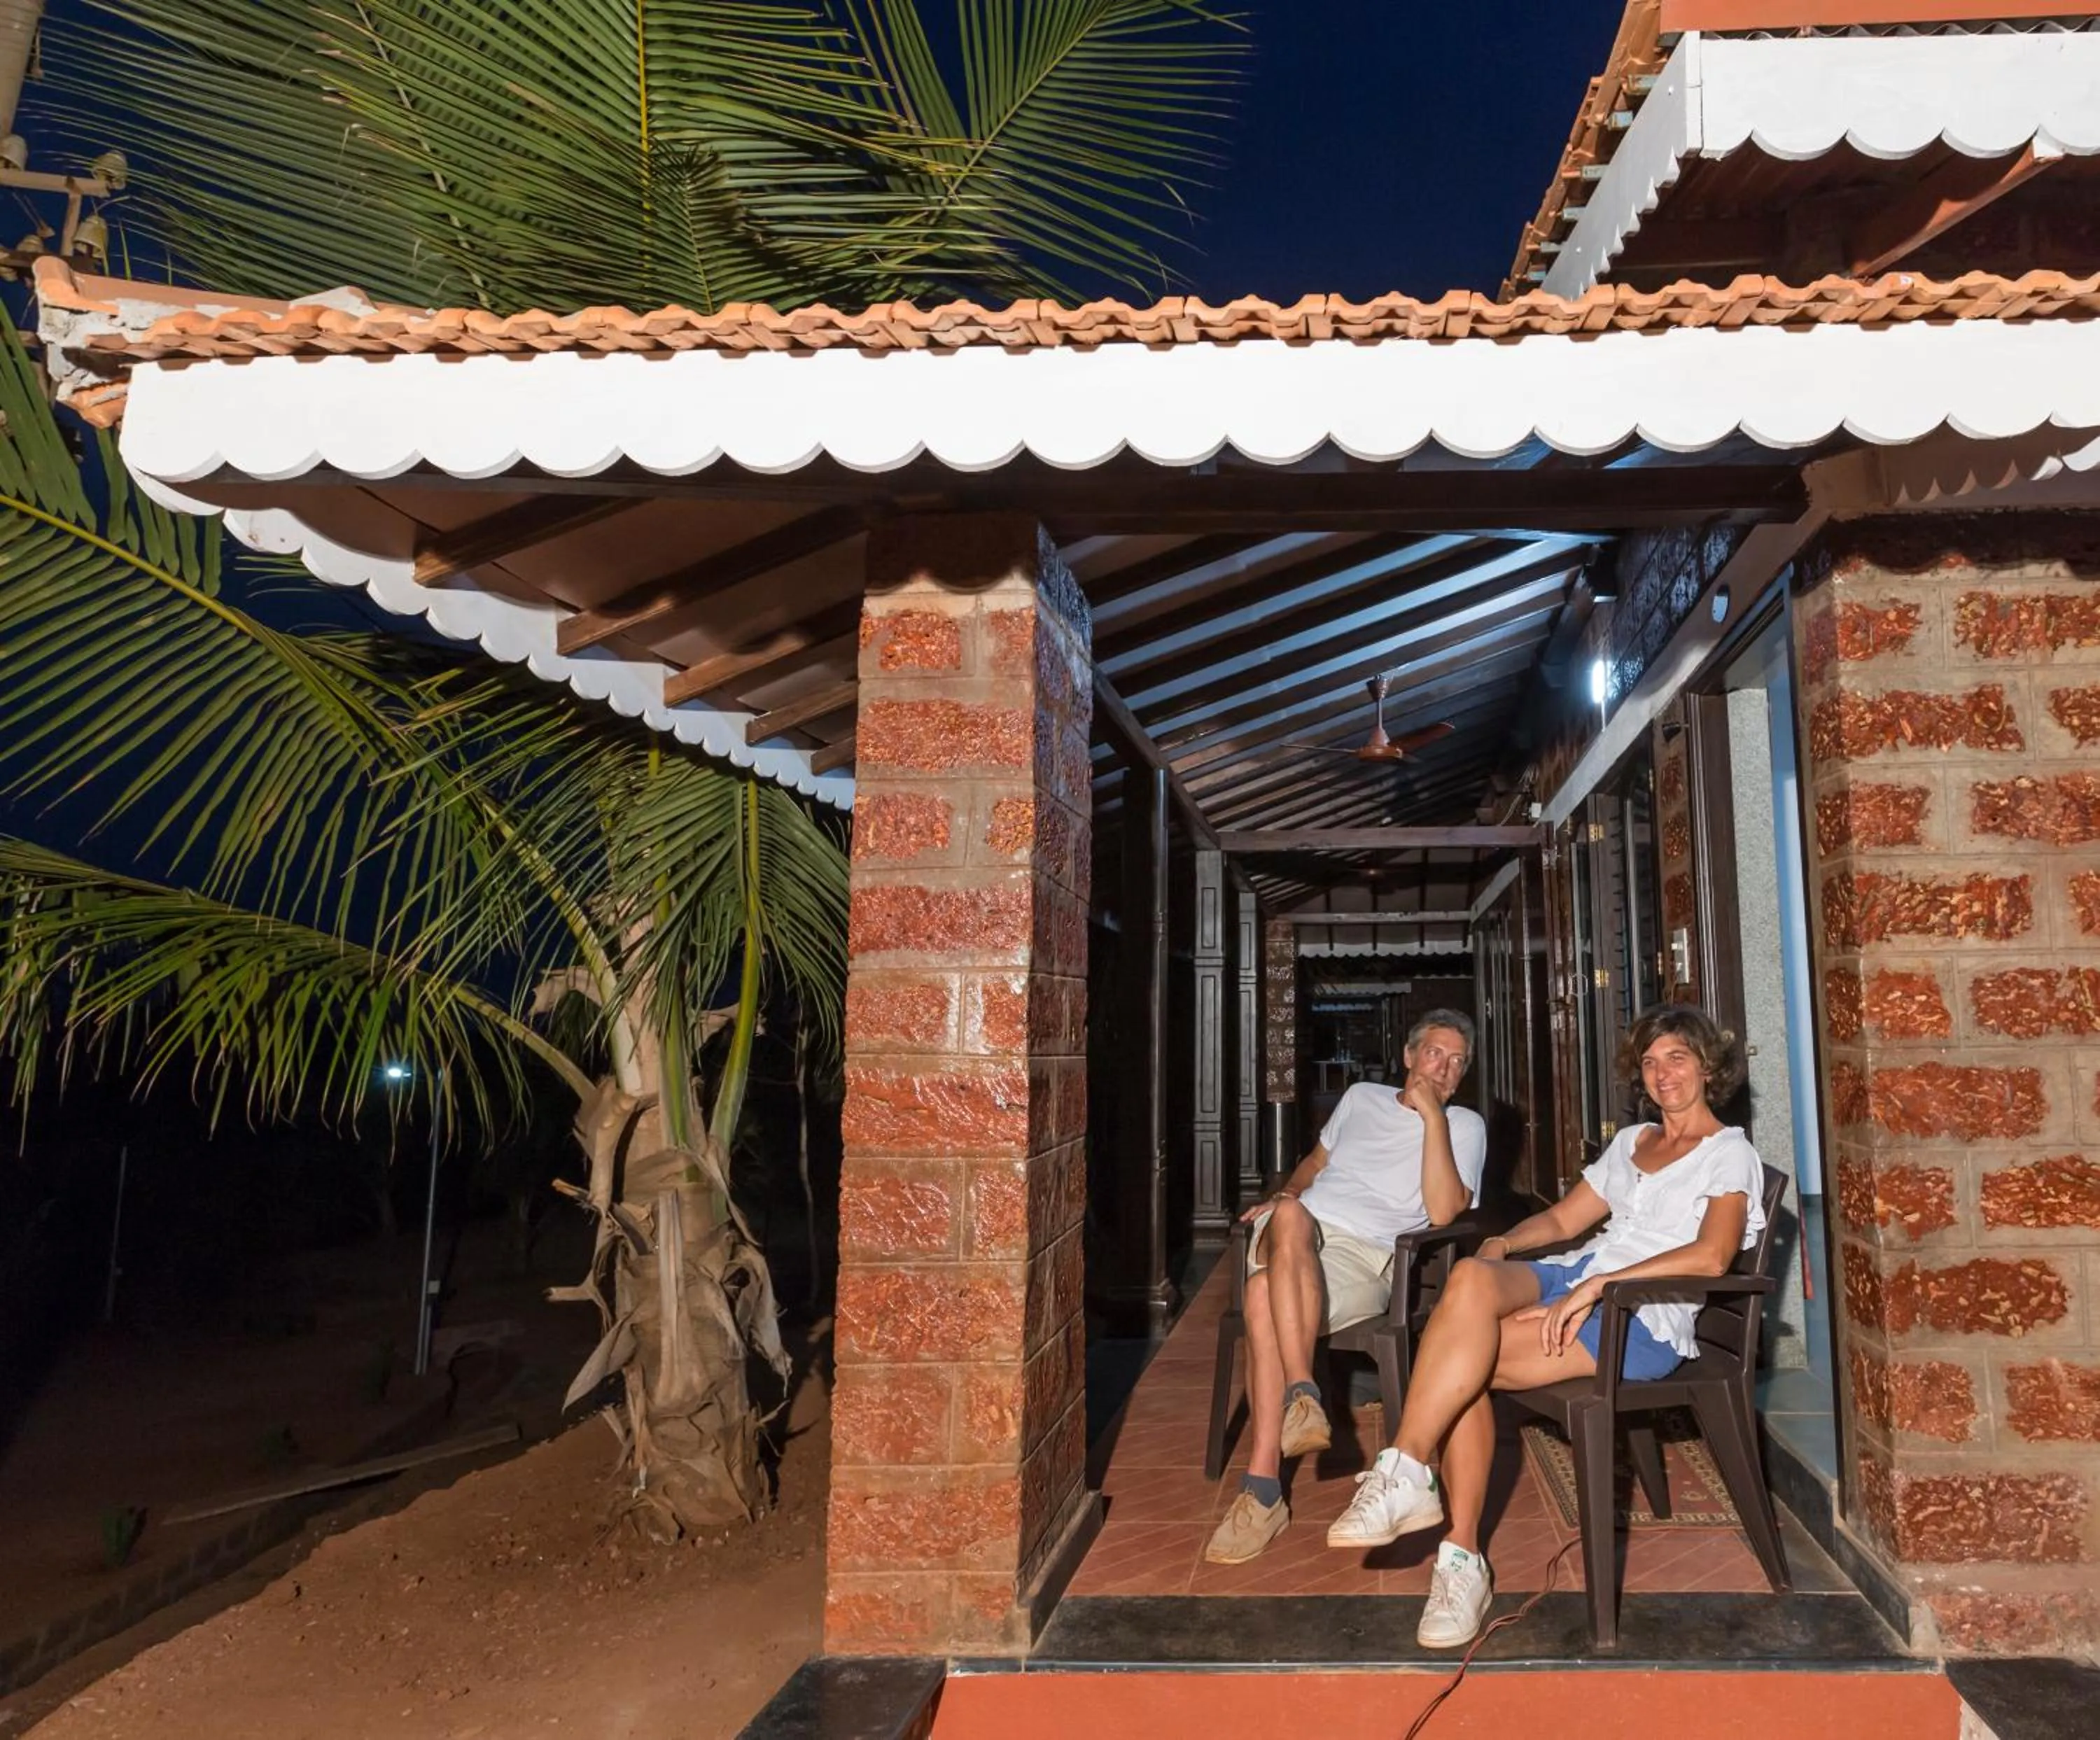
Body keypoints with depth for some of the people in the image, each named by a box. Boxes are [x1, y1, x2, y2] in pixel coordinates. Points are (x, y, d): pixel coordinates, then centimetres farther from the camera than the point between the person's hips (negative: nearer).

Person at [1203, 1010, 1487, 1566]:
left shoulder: (1463, 1125, 12)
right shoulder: (1362, 1097, 26)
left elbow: (1441, 1212, -4)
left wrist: (1432, 1116, -7)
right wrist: (1284, 1193, 16)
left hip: (1364, 1255, -4)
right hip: (1293, 1234, 4)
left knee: (1265, 1296, -36)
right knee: (1290, 1214, -37)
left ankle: (1262, 1489, -36)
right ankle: (1302, 1396, -42)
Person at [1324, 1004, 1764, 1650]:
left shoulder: (1729, 1154, 5)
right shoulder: (1630, 1141, 28)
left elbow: (1711, 1256, -12)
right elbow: (1562, 1219, 26)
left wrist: (1599, 1284, -20)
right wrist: (1504, 1243, 3)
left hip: (1647, 1317, -6)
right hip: (1574, 1276, 6)